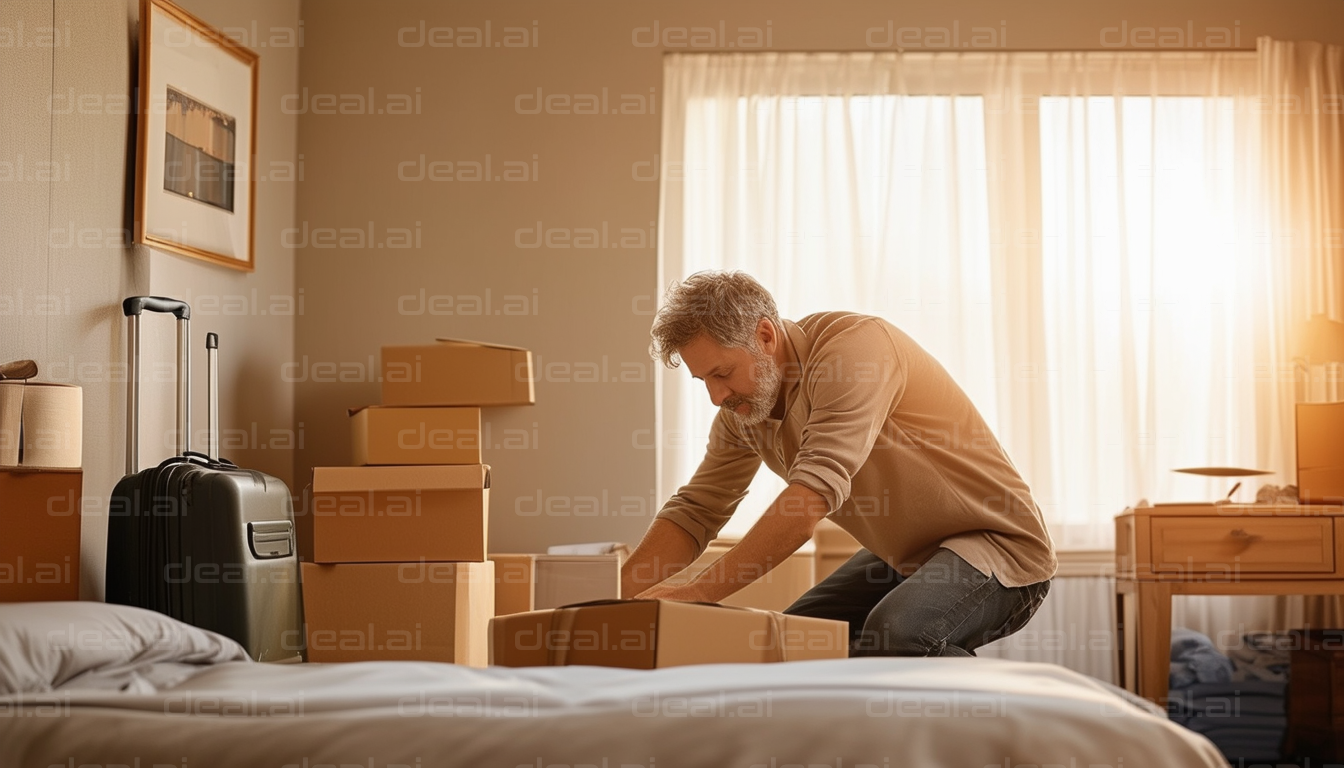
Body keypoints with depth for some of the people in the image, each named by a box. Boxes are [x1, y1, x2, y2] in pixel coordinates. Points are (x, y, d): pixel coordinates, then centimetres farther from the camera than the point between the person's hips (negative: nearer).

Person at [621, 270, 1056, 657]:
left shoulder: (856, 344, -25)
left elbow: (816, 490, -35)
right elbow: (695, 511, 3)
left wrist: (698, 592, -37)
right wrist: (618, 595, -14)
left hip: (998, 542, -8)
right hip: (905, 556, 8)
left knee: (894, 636, -33)